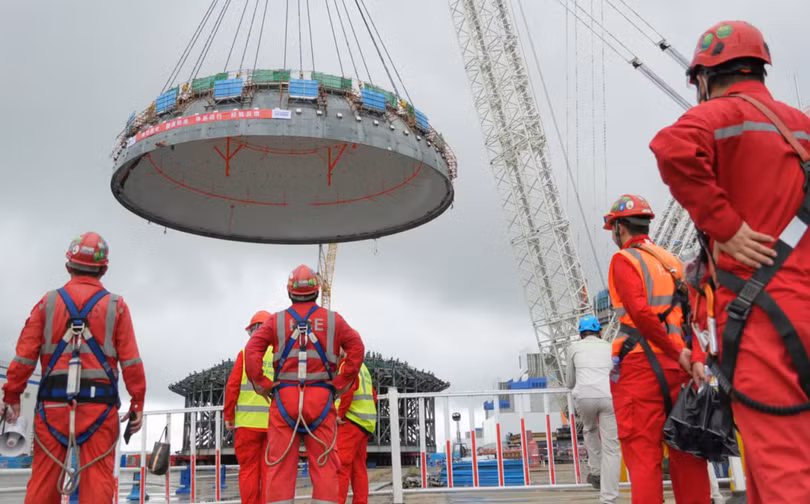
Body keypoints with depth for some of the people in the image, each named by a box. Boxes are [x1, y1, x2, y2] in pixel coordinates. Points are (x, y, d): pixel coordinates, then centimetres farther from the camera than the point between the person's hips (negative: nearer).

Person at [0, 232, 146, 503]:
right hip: (99, 404, -1)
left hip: (53, 403, 2)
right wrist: (137, 403, 3)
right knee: (98, 479, 2)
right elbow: (130, 361, -2)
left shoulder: (48, 302, 5)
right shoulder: (116, 306, 2)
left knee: (43, 478, 9)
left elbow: (24, 355, 3)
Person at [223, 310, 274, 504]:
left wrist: (228, 416, 5)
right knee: (269, 470, 8)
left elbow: (232, 386, -4)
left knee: (248, 469, 6)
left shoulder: (246, 353, 0)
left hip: (248, 421, -2)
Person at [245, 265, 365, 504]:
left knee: (281, 466, 1)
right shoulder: (333, 319, 8)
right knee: (323, 466, 2)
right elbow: (356, 348, 0)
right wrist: (342, 383, 2)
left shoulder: (276, 320, 7)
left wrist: (261, 384, 2)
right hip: (321, 399, 0)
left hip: (285, 397, 0)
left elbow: (252, 350, -3)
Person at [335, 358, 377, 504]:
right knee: (358, 467, 9)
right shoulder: (362, 367, 22)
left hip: (351, 421, -9)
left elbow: (348, 387, -21)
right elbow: (373, 395, 24)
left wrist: (340, 413, -16)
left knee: (340, 465, -12)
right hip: (365, 424, 9)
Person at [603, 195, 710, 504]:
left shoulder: (624, 259, -2)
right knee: (685, 452, 8)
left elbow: (640, 312, -17)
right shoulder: (672, 261, 18)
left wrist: (676, 352, -11)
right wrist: (690, 355, 3)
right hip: (679, 364, 6)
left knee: (642, 454, -4)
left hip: (641, 364, -6)